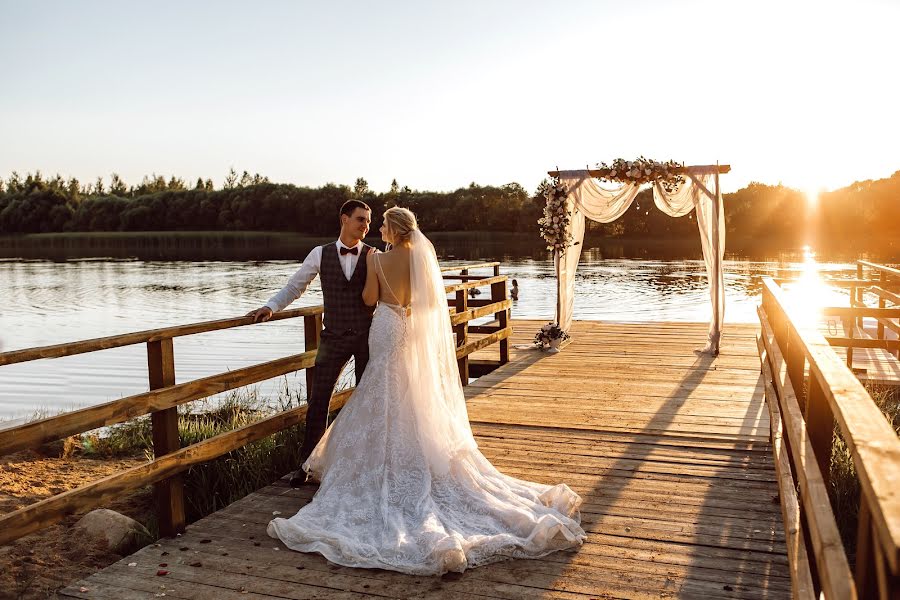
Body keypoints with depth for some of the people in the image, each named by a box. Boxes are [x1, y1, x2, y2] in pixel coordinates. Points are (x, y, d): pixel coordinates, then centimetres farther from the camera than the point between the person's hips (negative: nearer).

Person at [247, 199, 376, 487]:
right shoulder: (321, 254, 2)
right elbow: (294, 286, 8)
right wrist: (271, 306, -4)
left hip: (367, 336, 0)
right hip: (334, 337, 0)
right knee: (318, 400, 0)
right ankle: (306, 465, 10)